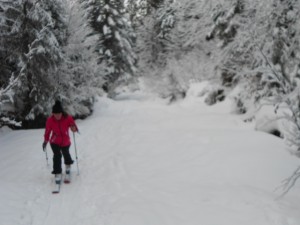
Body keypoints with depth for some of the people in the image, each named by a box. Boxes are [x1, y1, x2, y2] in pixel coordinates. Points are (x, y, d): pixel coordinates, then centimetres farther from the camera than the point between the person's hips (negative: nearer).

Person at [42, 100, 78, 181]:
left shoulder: (68, 118, -21)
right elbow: (47, 131, -7)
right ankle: (57, 173, -4)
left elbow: (74, 128, -16)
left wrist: (74, 128, -40)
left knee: (66, 154, 22)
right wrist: (45, 141, -1)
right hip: (55, 142, -1)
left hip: (65, 142, 1)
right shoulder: (50, 120, -19)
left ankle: (68, 164, 54)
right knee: (57, 156, -15)